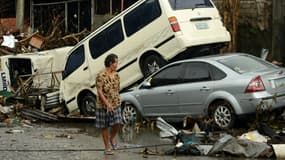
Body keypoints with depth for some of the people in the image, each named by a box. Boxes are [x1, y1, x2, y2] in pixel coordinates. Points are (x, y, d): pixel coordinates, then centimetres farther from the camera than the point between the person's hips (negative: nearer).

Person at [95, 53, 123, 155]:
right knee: (104, 126, 5)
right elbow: (99, 91, -17)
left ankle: (112, 138, 21)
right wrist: (107, 103, -23)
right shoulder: (101, 75, -14)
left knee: (117, 123, -8)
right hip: (103, 105, -5)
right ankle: (107, 147, 16)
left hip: (116, 104, 5)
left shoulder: (116, 75, 5)